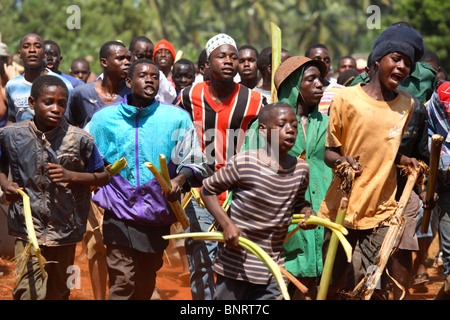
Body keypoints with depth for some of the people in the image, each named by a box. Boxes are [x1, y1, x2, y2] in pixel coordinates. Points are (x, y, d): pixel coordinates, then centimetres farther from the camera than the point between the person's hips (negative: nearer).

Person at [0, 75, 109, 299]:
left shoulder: (80, 140, -7)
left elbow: (104, 177, 1)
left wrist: (71, 176, -14)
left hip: (65, 230, 1)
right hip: (28, 229, -1)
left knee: (58, 293, 13)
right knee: (30, 292, -13)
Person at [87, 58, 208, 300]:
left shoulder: (176, 118, 1)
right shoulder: (104, 118, 4)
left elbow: (194, 163, 2)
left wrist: (180, 180, -18)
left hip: (157, 217, 1)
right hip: (119, 215, -1)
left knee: (145, 284, 14)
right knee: (123, 282, -11)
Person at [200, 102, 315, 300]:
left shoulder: (301, 169, 1)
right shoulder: (243, 163, -14)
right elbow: (208, 190, -4)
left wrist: (306, 211, -3)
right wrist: (227, 224, -15)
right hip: (236, 263, -4)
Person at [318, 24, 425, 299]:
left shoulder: (407, 104, 9)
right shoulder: (347, 98, -4)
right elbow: (329, 152, 0)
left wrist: (404, 161, 3)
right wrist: (341, 161, -20)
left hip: (382, 212, 3)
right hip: (342, 211, -3)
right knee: (331, 285, 3)